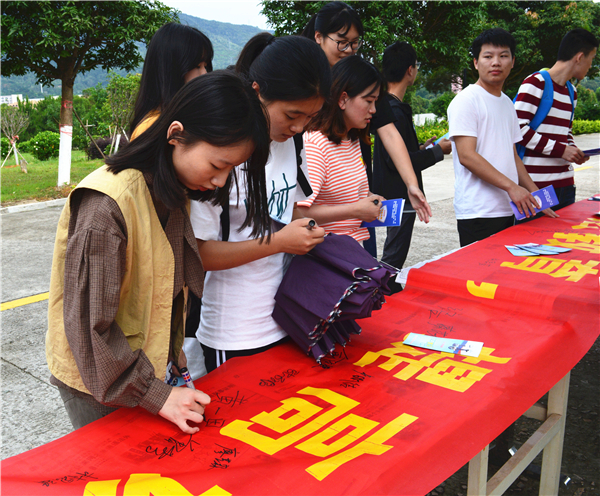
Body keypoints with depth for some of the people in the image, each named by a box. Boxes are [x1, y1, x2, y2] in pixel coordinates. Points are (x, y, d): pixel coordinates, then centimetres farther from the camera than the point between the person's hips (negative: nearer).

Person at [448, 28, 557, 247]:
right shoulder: (466, 100, -8)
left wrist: (534, 193, 13)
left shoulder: (507, 103, 17)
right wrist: (511, 186, -19)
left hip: (507, 210, 8)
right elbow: (466, 156, -17)